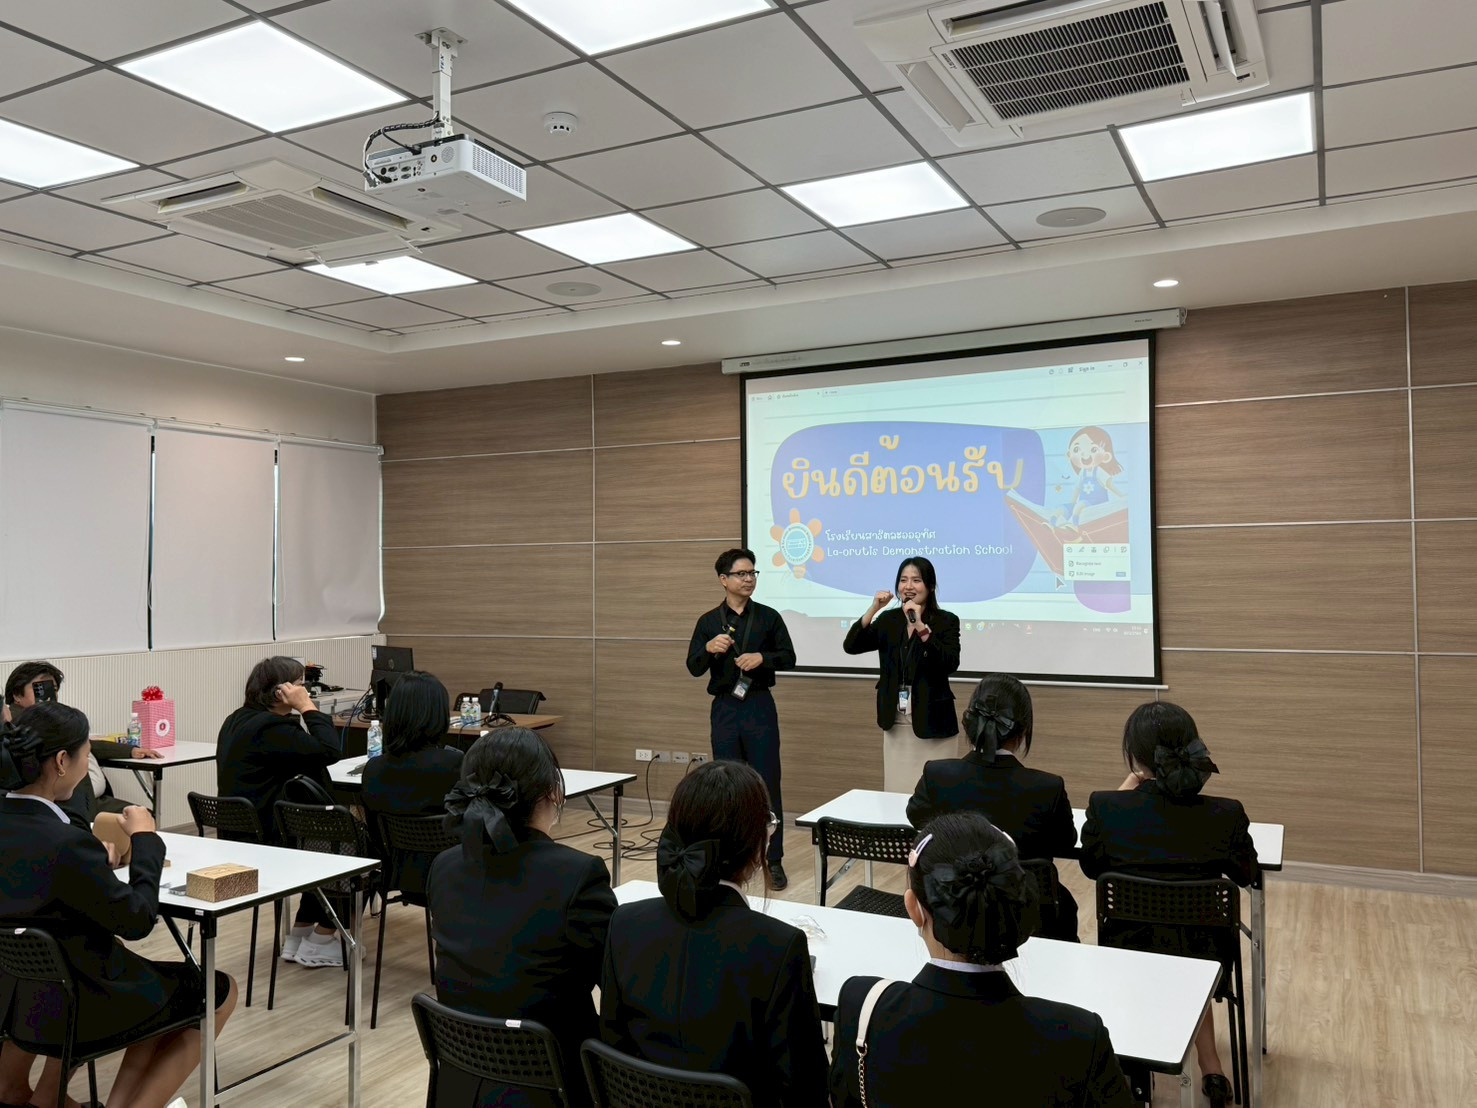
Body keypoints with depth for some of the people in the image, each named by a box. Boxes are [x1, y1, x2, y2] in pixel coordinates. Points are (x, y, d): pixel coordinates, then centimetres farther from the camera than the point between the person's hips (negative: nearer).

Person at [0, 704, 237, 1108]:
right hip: (75, 1005, -8)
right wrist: (144, 840, -8)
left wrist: (99, 863, 5)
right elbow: (138, 920, -18)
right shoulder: (68, 844, -30)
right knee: (219, 991, 13)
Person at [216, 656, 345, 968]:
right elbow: (329, 750, -28)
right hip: (269, 839, -10)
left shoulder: (237, 721, 11)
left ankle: (300, 933, 27)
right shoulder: (271, 728, -22)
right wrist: (307, 706, -21)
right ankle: (322, 940, 12)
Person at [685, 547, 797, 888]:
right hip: (724, 708, 1)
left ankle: (773, 860, 7)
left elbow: (789, 658, 2)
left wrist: (762, 658, -17)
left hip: (760, 706, -1)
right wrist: (709, 649, -20)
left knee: (767, 784, 0)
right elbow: (694, 668, 0)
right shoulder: (708, 621, 3)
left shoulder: (769, 617, 2)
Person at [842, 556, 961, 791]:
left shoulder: (946, 621, -6)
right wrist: (873, 609, -13)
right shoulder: (888, 619, 6)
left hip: (931, 722, -4)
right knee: (896, 794, 11)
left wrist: (920, 627, -28)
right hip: (895, 722, 4)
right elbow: (850, 646, -3)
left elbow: (950, 664, -21)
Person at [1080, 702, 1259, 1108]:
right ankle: (1209, 1067, 41)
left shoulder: (1105, 808, -20)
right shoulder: (1226, 815, -19)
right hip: (1203, 957, 0)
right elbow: (1246, 875, 3)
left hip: (1126, 953, 0)